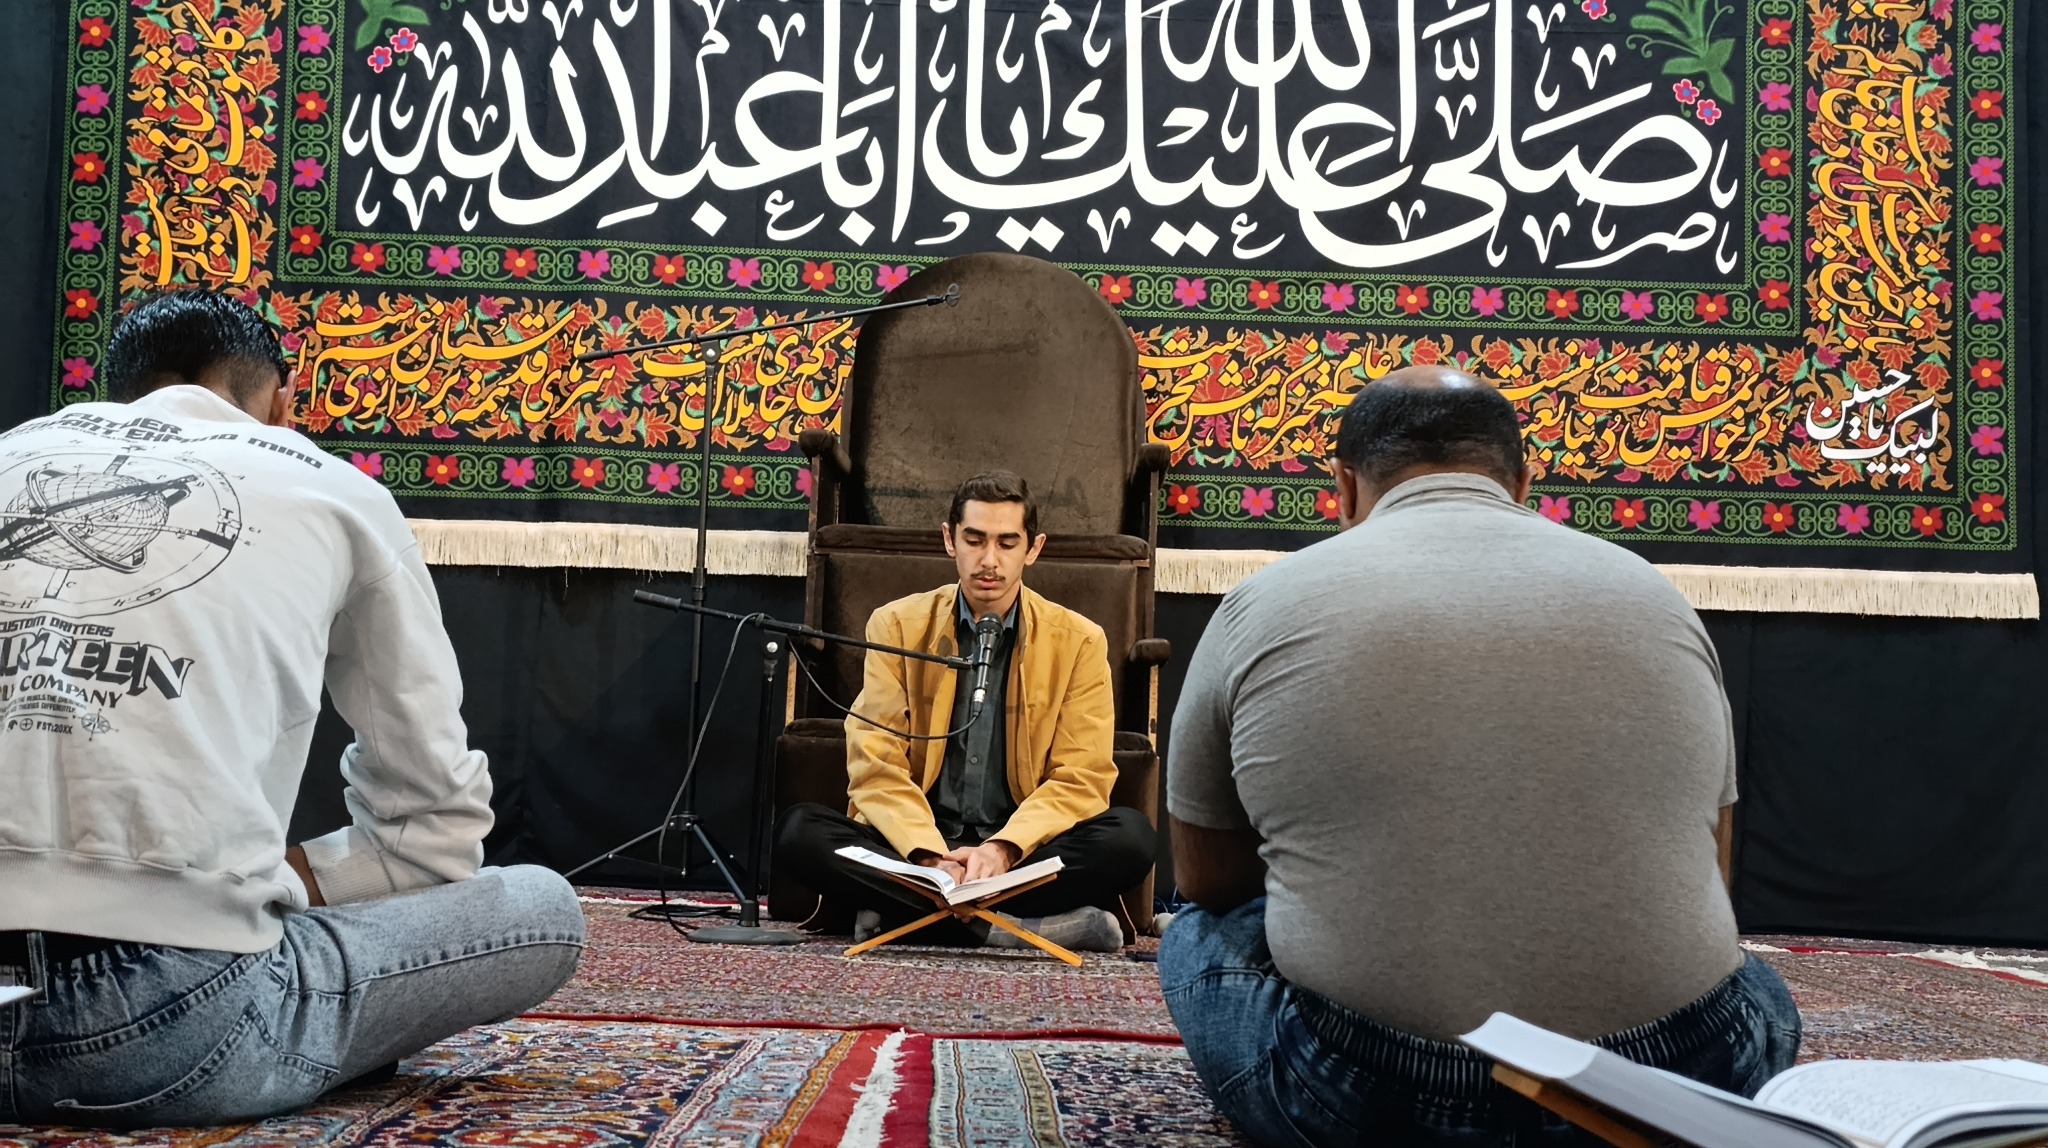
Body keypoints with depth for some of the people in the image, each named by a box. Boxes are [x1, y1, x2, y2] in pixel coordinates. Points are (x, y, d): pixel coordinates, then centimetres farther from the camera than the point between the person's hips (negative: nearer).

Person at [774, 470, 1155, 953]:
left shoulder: (1079, 641, 2)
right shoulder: (897, 625, 3)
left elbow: (1080, 780, -3)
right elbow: (875, 766, -4)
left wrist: (1003, 849, -21)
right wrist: (930, 856, -22)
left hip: (1024, 852, 0)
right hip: (914, 850, 1)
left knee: (1131, 835, -27)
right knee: (799, 831, -27)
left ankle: (902, 915, -27)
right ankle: (1029, 925, -30)